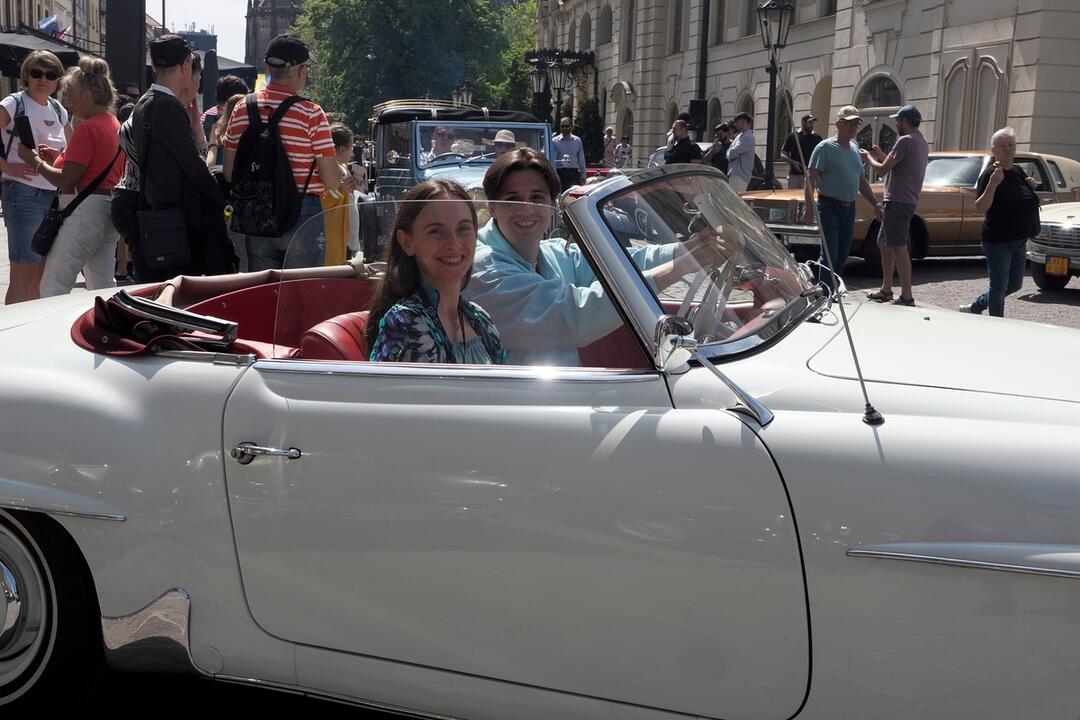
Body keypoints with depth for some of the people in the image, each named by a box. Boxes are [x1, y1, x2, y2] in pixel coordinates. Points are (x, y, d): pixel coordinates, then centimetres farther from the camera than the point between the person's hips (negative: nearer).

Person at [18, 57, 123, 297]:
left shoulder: (87, 128, -13)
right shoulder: (114, 124, 14)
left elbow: (66, 181, -16)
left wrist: (35, 162, -2)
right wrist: (59, 157, 15)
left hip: (86, 211, -10)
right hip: (110, 208, 10)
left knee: (52, 287, -7)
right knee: (103, 288, 12)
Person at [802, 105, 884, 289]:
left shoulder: (854, 148, 15)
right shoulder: (825, 147, -7)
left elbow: (862, 182, 24)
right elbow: (810, 179, -14)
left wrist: (876, 204, 16)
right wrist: (809, 207, -25)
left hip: (849, 209, 7)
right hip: (829, 208, -7)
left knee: (842, 256, 10)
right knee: (829, 255, -12)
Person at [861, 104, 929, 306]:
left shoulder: (906, 141, -14)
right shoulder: (922, 142, 17)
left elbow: (883, 169, -14)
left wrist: (869, 158, 4)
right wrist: (880, 155, 19)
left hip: (898, 202, -10)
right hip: (908, 201, 10)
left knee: (899, 248, -10)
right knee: (883, 243, 19)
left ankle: (906, 296, -11)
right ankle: (886, 290, 25)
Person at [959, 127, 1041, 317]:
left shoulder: (1017, 171, 8)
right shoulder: (990, 174, -14)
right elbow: (980, 207, -23)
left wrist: (1031, 186, 3)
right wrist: (993, 184, -36)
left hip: (1019, 241, 8)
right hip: (998, 241, -8)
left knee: (1014, 284, 16)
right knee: (999, 285, 0)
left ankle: (974, 308, 31)